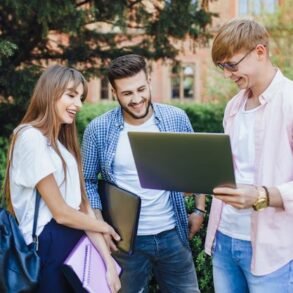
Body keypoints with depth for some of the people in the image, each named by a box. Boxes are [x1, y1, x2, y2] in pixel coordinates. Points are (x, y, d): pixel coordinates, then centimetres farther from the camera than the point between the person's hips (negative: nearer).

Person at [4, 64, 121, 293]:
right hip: (49, 245, -8)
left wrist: (108, 262, -1)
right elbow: (61, 213, -14)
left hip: (75, 239, 8)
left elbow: (82, 205, 7)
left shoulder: (61, 142, 16)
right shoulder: (31, 138, -13)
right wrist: (104, 227, 3)